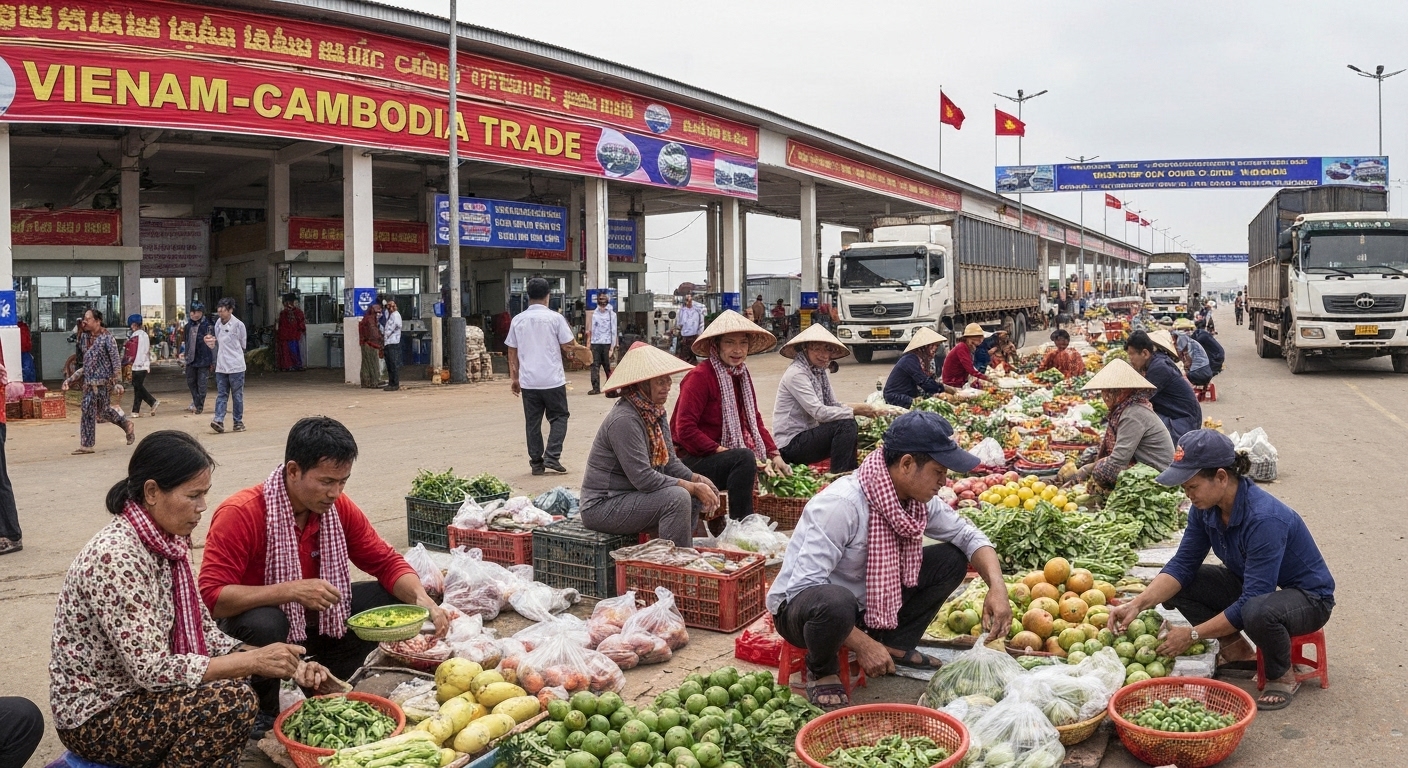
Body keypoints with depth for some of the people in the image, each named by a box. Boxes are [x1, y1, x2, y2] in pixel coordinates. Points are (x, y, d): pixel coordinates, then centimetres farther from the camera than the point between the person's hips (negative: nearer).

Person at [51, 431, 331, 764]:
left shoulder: (167, 543, 1)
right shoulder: (115, 557, -26)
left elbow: (204, 633, 4)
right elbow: (152, 670, -27)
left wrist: (287, 665, -9)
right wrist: (254, 661, -23)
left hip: (138, 693, 9)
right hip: (93, 716, -9)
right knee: (230, 701, -24)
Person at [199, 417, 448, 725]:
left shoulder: (338, 508, -9)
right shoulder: (240, 514, -26)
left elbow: (387, 561, -3)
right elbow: (211, 598, -30)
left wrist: (422, 599, -23)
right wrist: (290, 590, -39)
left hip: (317, 623, 5)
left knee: (393, 596, -11)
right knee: (263, 624, -38)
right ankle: (264, 712, -7)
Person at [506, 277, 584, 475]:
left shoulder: (518, 320, 5)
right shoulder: (555, 318, -6)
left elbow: (512, 351, 9)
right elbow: (569, 346, -6)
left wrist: (514, 377, 15)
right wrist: (577, 347, 17)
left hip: (528, 381, 3)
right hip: (552, 380, -3)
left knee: (533, 422, 9)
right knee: (559, 417, 10)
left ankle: (536, 463, 11)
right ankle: (552, 457, -3)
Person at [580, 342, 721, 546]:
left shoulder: (656, 413, 7)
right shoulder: (624, 420, -23)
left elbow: (670, 462, 10)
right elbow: (643, 477, -27)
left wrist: (698, 480, -8)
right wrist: (693, 487, -22)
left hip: (630, 495, 10)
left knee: (694, 498, 3)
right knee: (677, 497, -23)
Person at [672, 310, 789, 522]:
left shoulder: (742, 375, 10)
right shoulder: (700, 376, -16)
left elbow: (754, 421, 12)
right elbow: (685, 430, -21)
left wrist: (774, 455, -1)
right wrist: (721, 450, -24)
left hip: (720, 458, 9)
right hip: (691, 460, -9)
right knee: (745, 458, -31)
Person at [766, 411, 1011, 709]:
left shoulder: (919, 500, -7)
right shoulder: (842, 505, -31)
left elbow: (968, 536, 5)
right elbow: (804, 584, -31)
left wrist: (997, 587, -14)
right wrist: (862, 645, -28)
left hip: (870, 604, 7)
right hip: (799, 605, -7)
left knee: (951, 559, -5)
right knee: (834, 602, -43)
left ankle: (896, 645, 8)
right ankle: (821, 671, -8)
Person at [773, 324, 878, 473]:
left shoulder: (819, 371, 10)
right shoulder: (796, 374, -18)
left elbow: (834, 405, 6)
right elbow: (819, 412, -25)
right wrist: (854, 410, -21)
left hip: (807, 435, 9)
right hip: (790, 444, -9)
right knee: (845, 425, -21)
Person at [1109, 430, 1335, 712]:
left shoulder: (1265, 519, -34)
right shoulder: (1205, 508, -11)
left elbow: (1250, 603, -34)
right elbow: (1183, 564, -9)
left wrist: (1193, 634, -29)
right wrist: (1138, 604, -24)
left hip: (1308, 597, -7)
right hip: (1249, 585, 7)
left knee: (1259, 613, -40)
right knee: (1173, 586, -8)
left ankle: (1283, 676, -7)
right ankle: (1238, 651, 7)